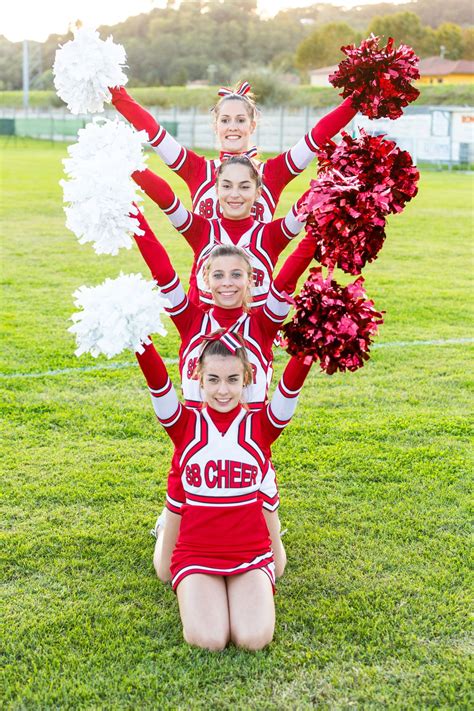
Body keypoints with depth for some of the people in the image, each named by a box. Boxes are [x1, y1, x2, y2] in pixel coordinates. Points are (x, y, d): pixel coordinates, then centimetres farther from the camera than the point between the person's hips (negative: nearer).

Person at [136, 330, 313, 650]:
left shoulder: (260, 425, 0)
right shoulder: (186, 424, -1)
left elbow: (292, 382, -15)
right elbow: (157, 380, -16)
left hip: (251, 554, 0)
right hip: (196, 554, 0)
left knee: (254, 638, -22)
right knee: (208, 639, -22)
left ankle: (237, 592, 11)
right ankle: (196, 592, 11)